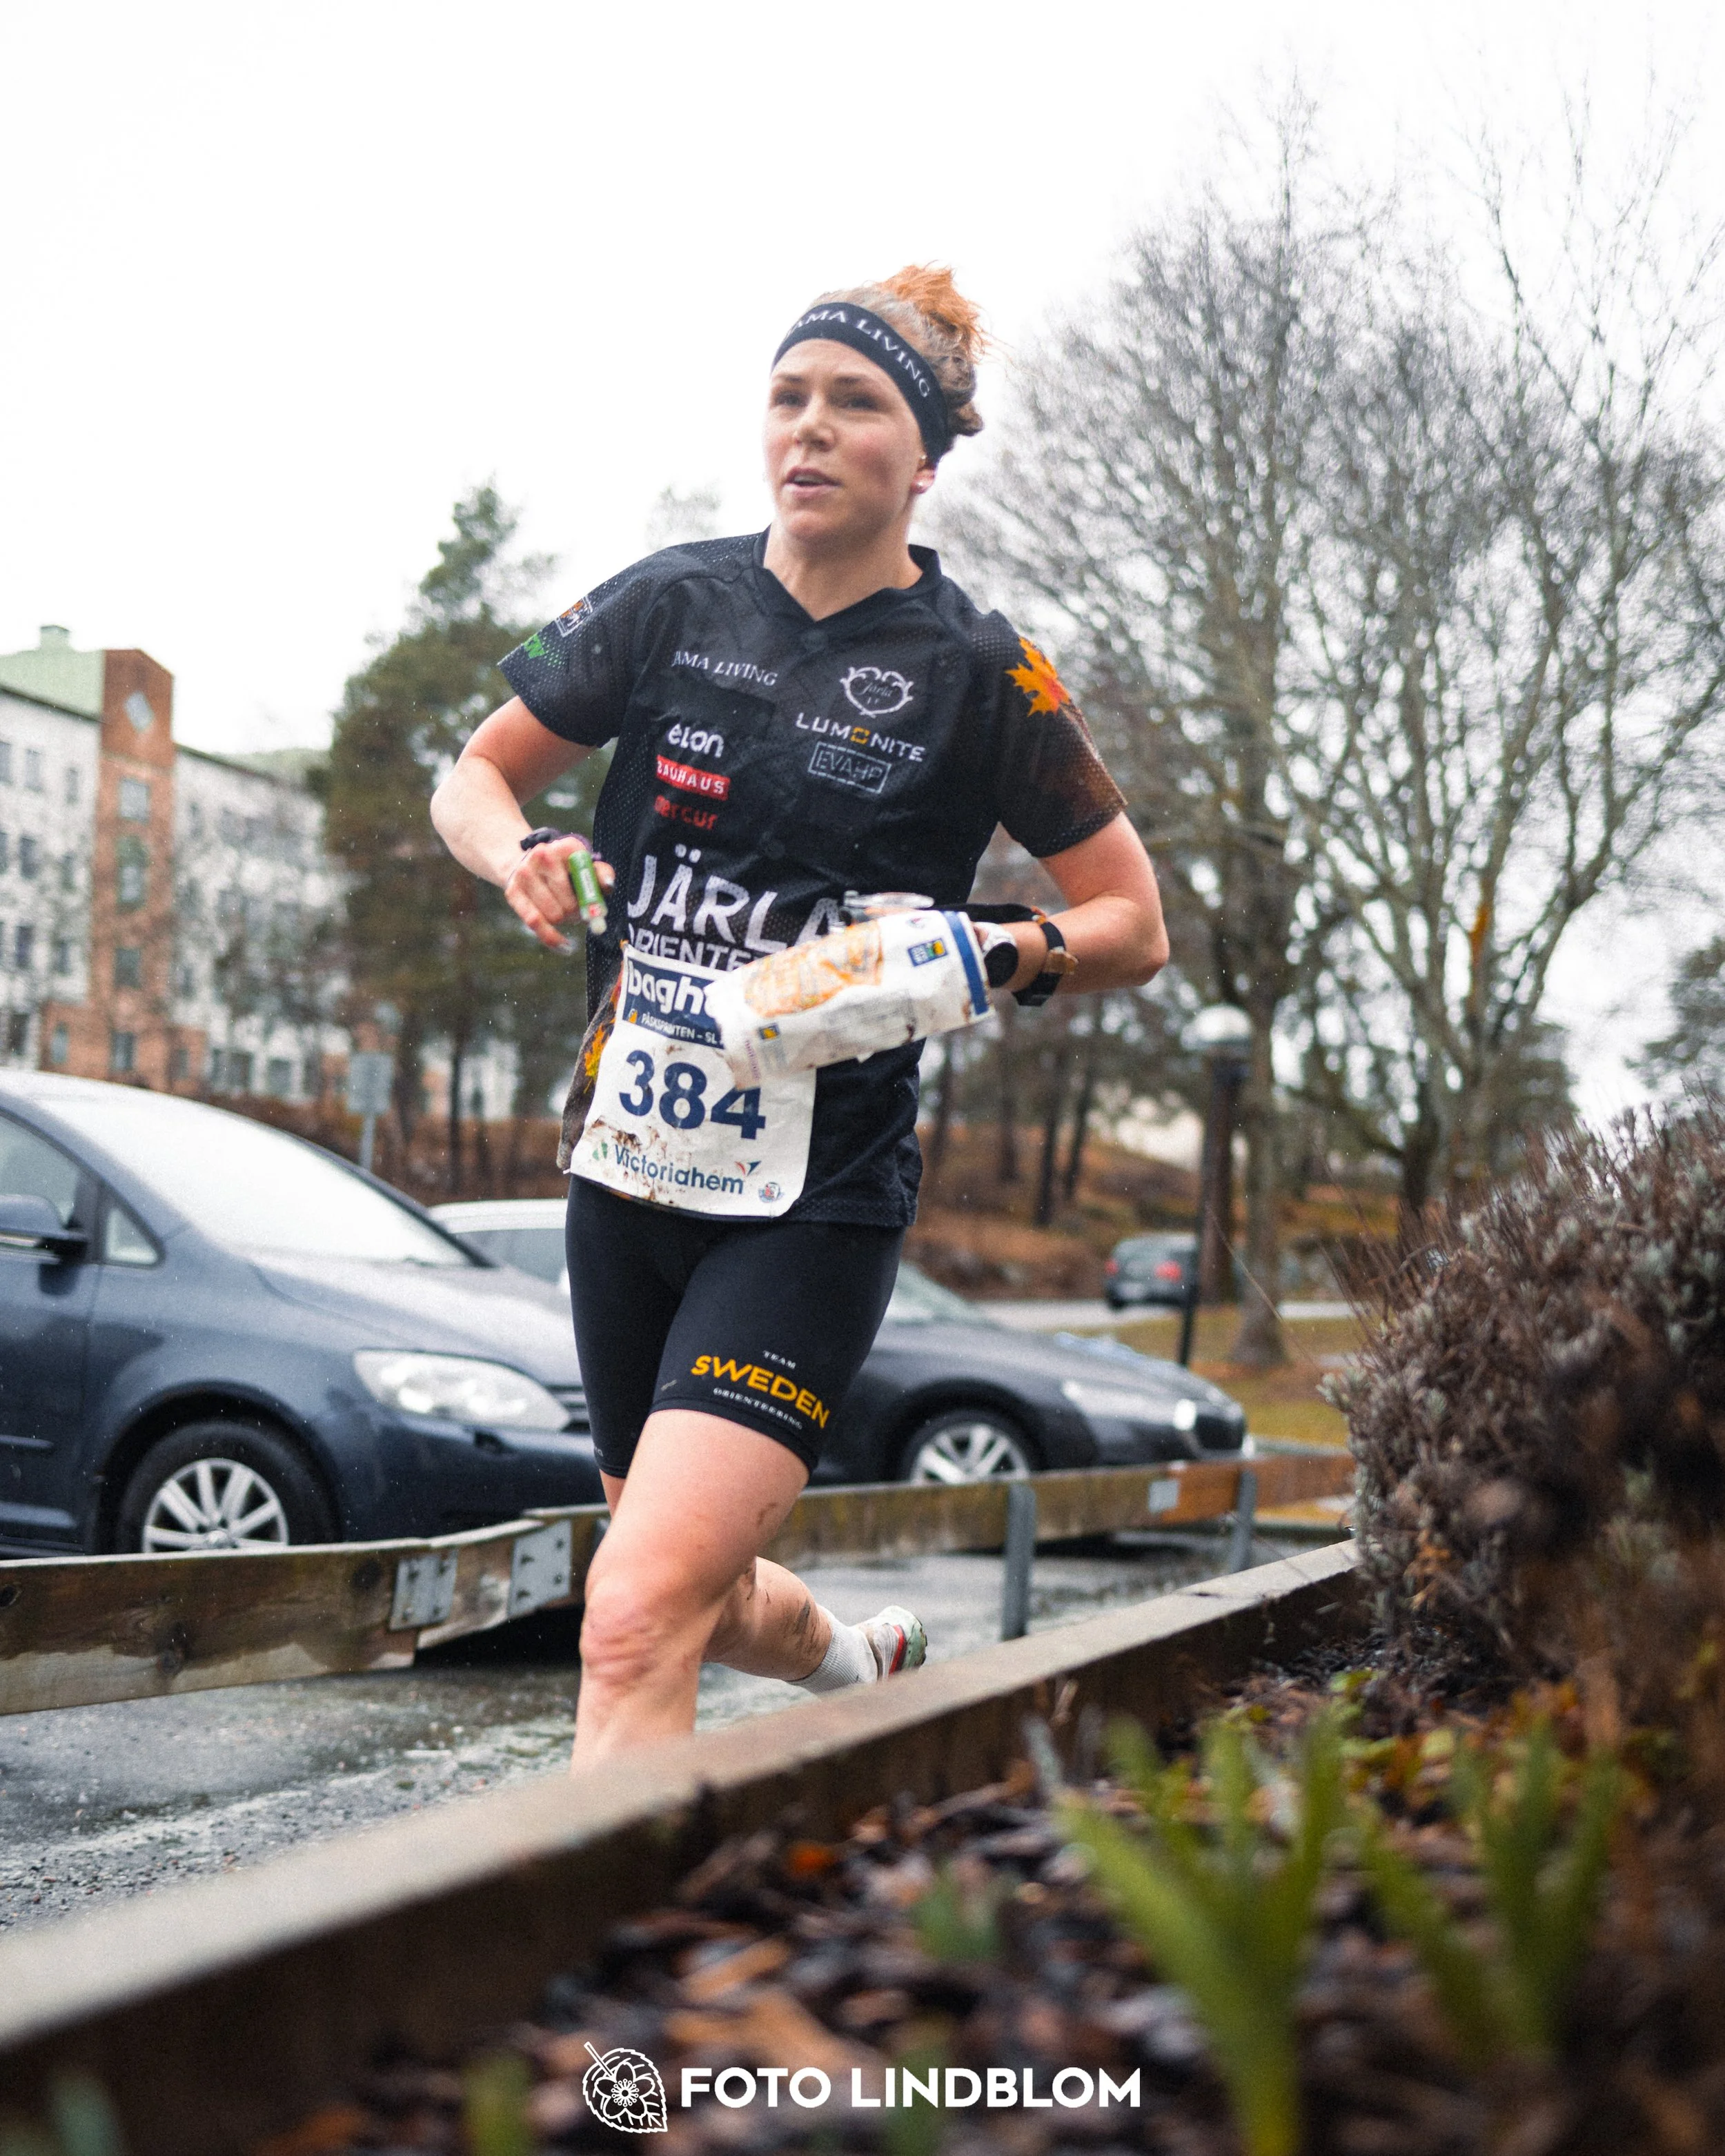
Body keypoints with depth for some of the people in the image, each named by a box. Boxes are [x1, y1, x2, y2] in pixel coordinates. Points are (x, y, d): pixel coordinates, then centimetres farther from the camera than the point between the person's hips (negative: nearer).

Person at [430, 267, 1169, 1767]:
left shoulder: (979, 674, -5)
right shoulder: (673, 605, 3)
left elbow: (1135, 926, 1)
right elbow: (475, 777, 14)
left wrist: (989, 957, -18)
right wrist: (522, 852, -9)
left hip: (814, 1203, -5)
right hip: (631, 1173, 5)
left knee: (638, 1622, -20)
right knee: (706, 1604, 20)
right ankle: (866, 1667, 53)